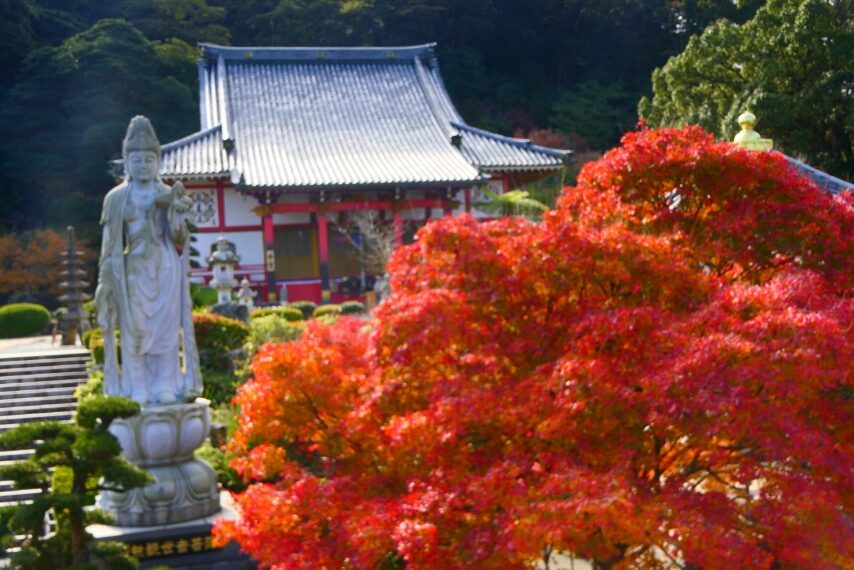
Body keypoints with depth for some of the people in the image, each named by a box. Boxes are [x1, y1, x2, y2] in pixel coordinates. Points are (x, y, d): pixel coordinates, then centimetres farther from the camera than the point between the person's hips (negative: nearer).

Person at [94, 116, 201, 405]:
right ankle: (138, 390, 6)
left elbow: (179, 239, 0)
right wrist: (106, 279, -1)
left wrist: (178, 213, -16)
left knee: (166, 326, 3)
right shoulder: (117, 198, 3)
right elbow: (111, 242, 4)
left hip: (164, 268, 1)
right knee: (134, 328, -1)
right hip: (133, 269, -1)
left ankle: (166, 387, 11)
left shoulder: (168, 195, 5)